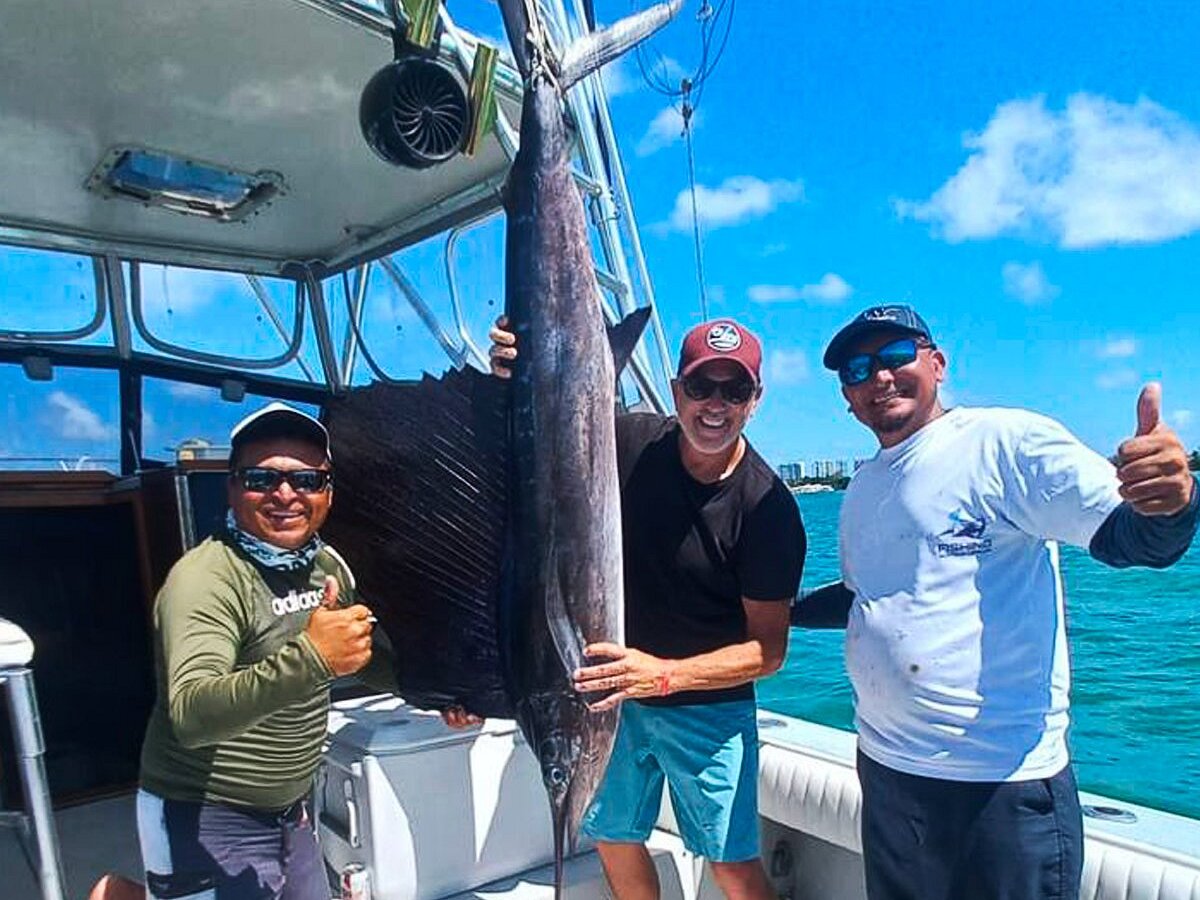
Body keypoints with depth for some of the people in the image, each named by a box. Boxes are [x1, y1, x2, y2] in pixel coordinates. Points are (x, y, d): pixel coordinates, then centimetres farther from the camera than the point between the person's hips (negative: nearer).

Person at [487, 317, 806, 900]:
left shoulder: (768, 508, -21)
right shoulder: (631, 443, -13)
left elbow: (768, 649, -18)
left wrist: (666, 674, -32)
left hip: (709, 705, -3)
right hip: (614, 686, 4)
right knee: (612, 835, 19)